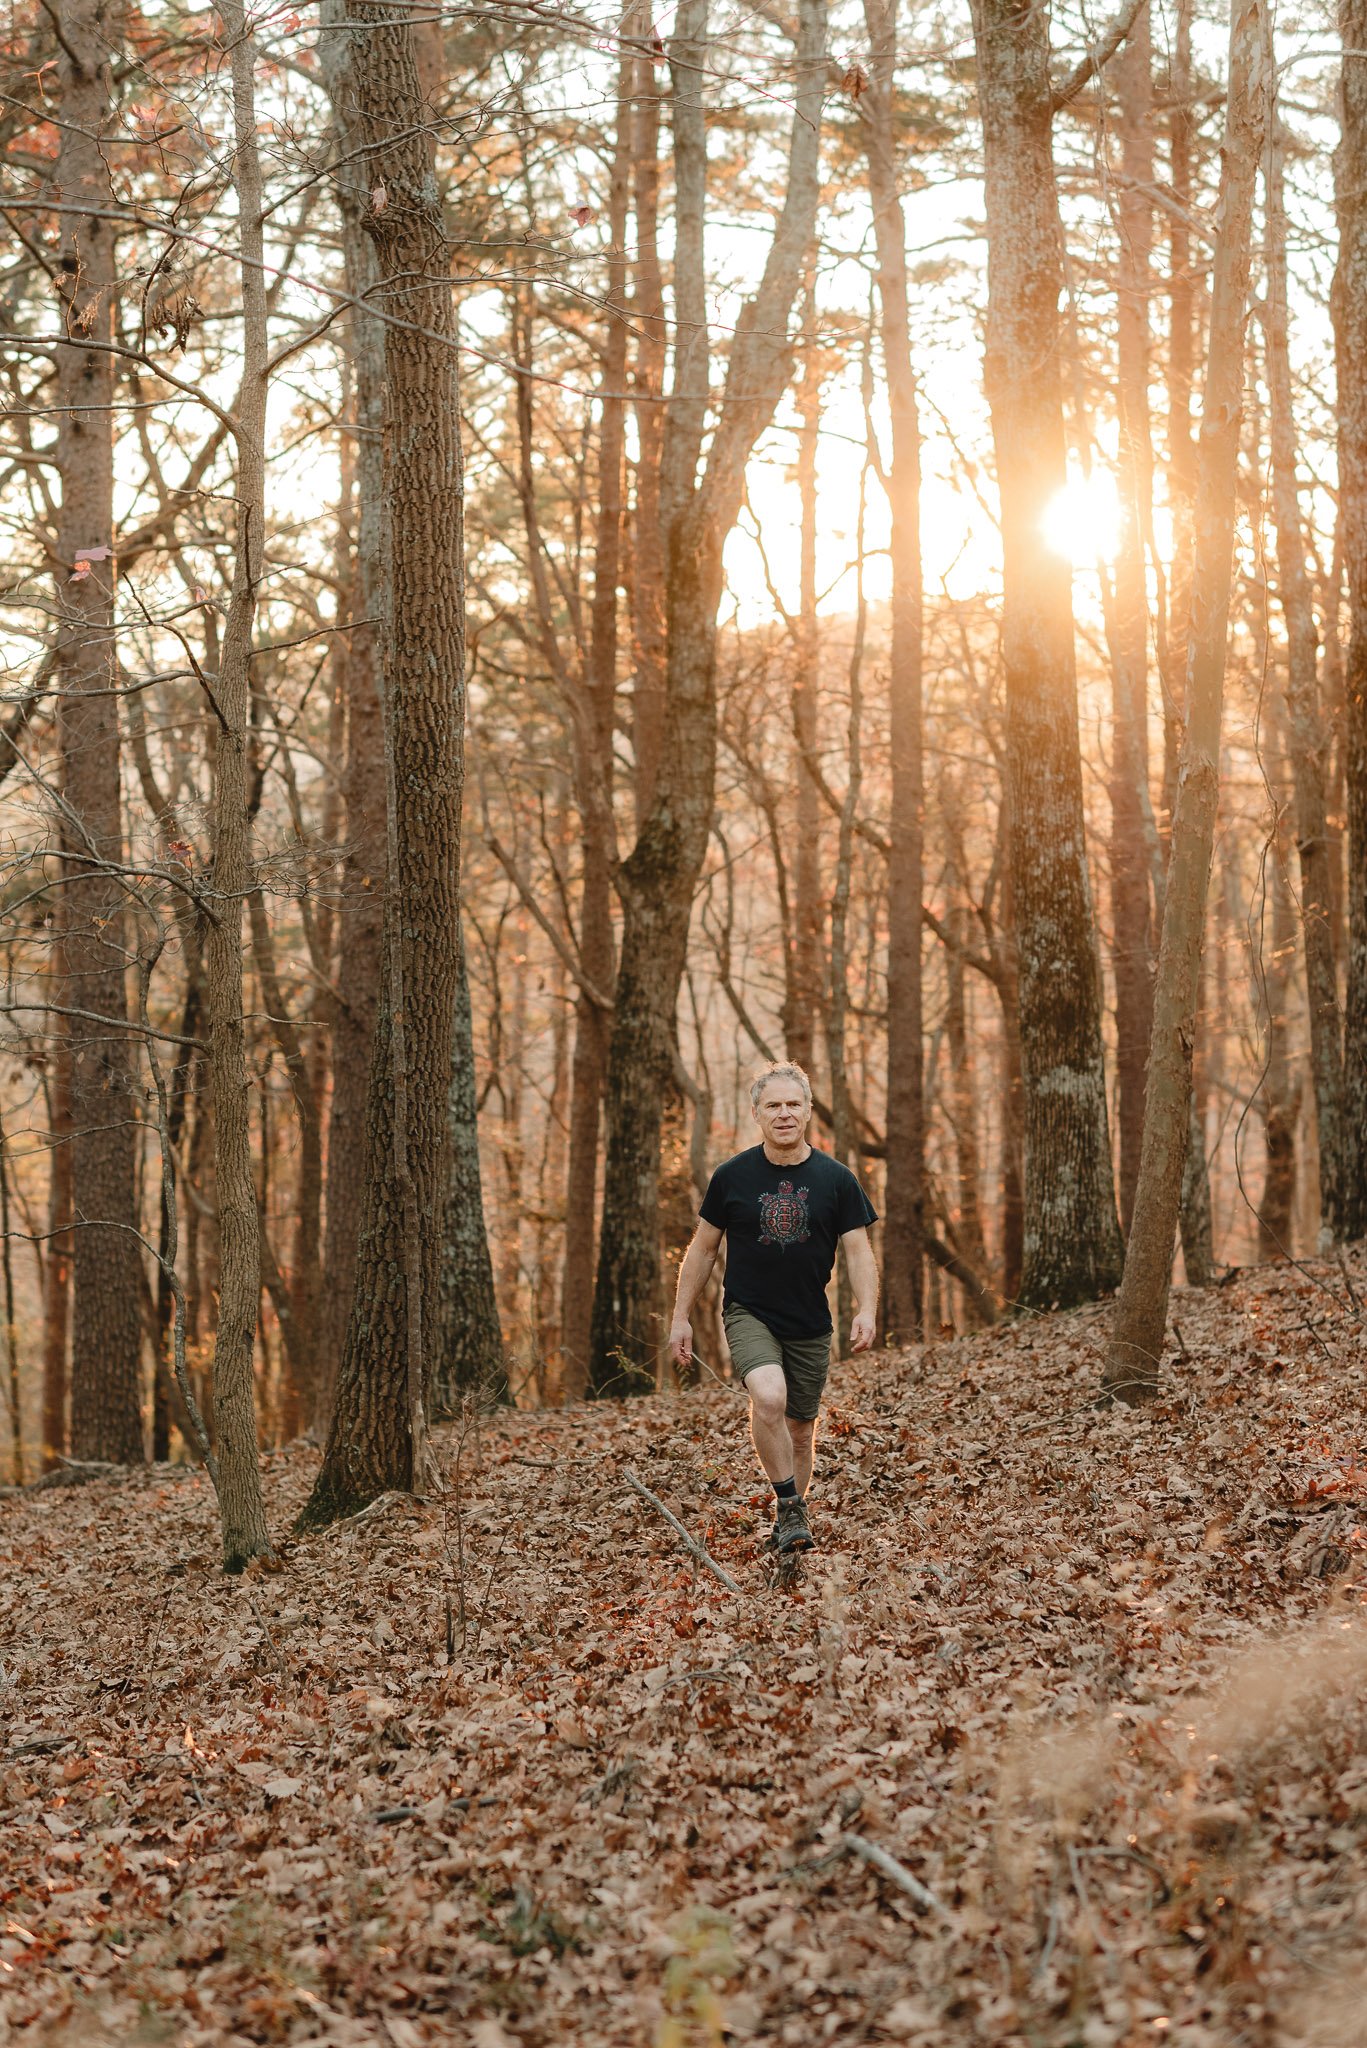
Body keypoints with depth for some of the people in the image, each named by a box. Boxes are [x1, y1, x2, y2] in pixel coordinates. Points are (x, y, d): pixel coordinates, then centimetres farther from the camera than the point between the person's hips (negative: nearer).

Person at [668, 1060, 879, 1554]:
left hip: (809, 1324, 2)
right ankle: (790, 1507, -11)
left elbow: (858, 1251, -2)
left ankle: (788, 1517, 33)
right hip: (748, 1313, -2)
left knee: (800, 1429, 11)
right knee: (769, 1399, -28)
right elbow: (703, 1249, 6)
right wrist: (681, 1318, 5)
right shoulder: (732, 1176, -2)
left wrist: (866, 1311, -18)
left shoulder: (835, 1179, -1)